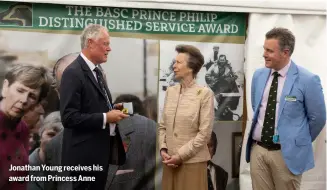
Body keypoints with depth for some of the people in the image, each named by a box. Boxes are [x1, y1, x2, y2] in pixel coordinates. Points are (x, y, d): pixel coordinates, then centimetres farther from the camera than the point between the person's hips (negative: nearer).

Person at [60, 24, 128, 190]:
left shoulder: (95, 70, 13)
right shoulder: (73, 73, -17)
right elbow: (69, 117, -23)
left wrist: (112, 109, 3)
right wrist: (105, 118, -22)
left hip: (101, 151, 9)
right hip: (85, 154, -9)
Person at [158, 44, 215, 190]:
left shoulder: (204, 93, -8)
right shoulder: (170, 91, 6)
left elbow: (204, 133, -11)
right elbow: (162, 126, 10)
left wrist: (181, 155, -12)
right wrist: (163, 149, -4)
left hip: (192, 161, -4)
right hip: (170, 160, 4)